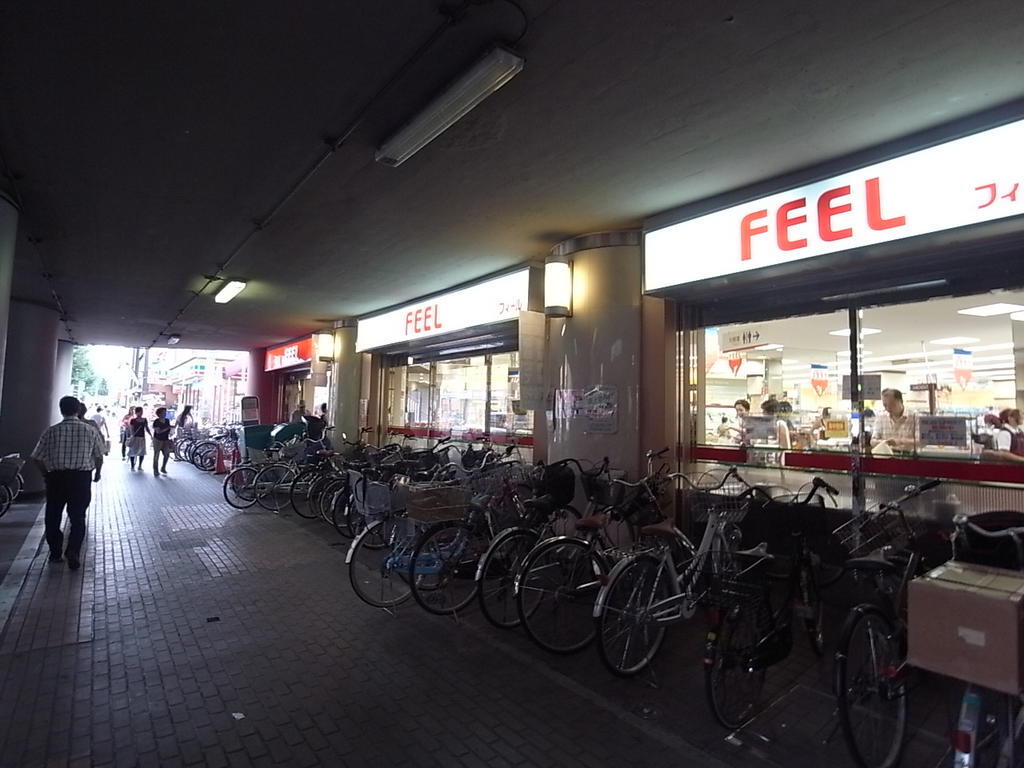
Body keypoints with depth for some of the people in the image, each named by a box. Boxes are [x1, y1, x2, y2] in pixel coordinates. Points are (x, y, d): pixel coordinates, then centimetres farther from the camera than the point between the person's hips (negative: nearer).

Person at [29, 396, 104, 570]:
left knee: (53, 516, 17)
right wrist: (97, 473, 24)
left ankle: (55, 553, 26)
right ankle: (73, 551, -8)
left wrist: (46, 473, 20)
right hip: (81, 477, -1)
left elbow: (36, 458, 2)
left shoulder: (51, 431, -1)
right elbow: (99, 457, 6)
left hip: (55, 477, 1)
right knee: (78, 517, 8)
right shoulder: (91, 430, -2)